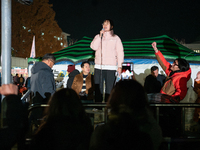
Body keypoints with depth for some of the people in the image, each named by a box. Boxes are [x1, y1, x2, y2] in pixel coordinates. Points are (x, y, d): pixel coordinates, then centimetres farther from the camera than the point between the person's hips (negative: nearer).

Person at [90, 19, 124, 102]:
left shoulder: (115, 38, 10)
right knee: (98, 89, -1)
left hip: (110, 67, -2)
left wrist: (119, 66, -4)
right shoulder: (97, 37, 16)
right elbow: (93, 47, -1)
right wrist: (100, 36, -5)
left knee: (109, 89, -6)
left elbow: (120, 52, 5)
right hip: (98, 66, 2)